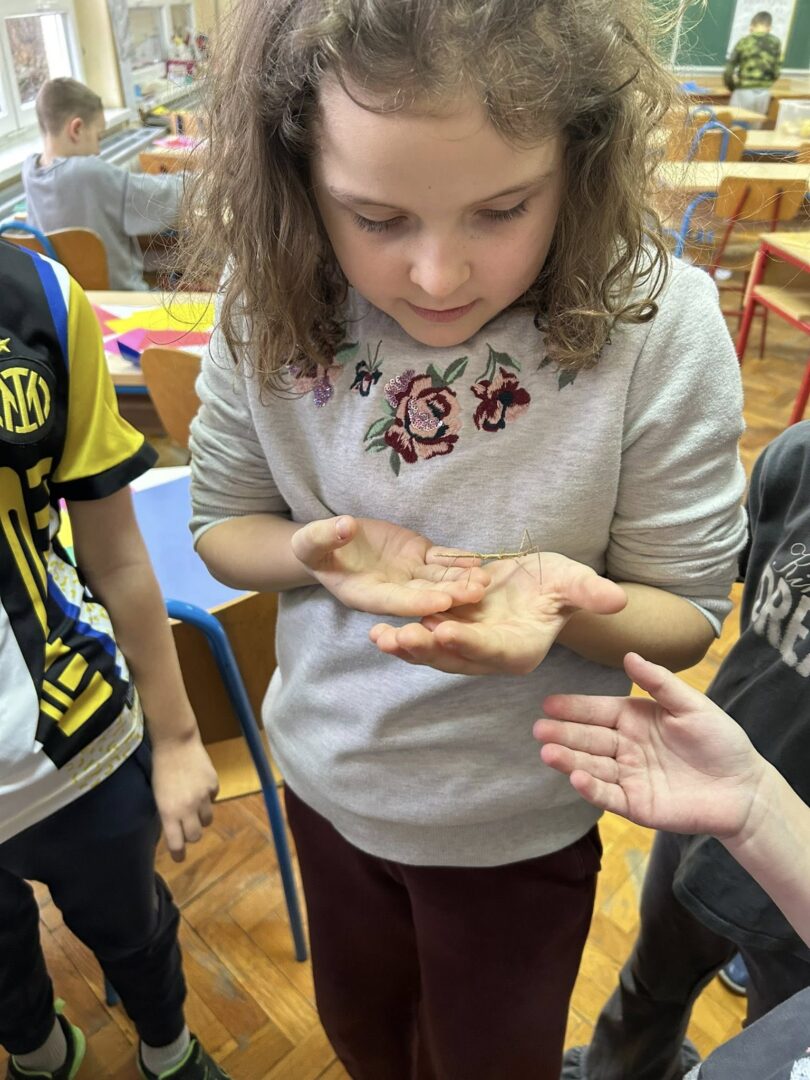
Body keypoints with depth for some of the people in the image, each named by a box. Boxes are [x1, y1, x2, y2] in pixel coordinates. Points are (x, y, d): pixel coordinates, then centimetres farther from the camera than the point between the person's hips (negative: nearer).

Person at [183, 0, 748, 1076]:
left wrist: (557, 597, -38)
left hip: (516, 823, -2)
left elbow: (685, 614, -15)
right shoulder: (270, 302, -19)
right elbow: (222, 521, -6)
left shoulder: (660, 328, -26)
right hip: (326, 777, 3)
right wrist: (321, 554, -29)